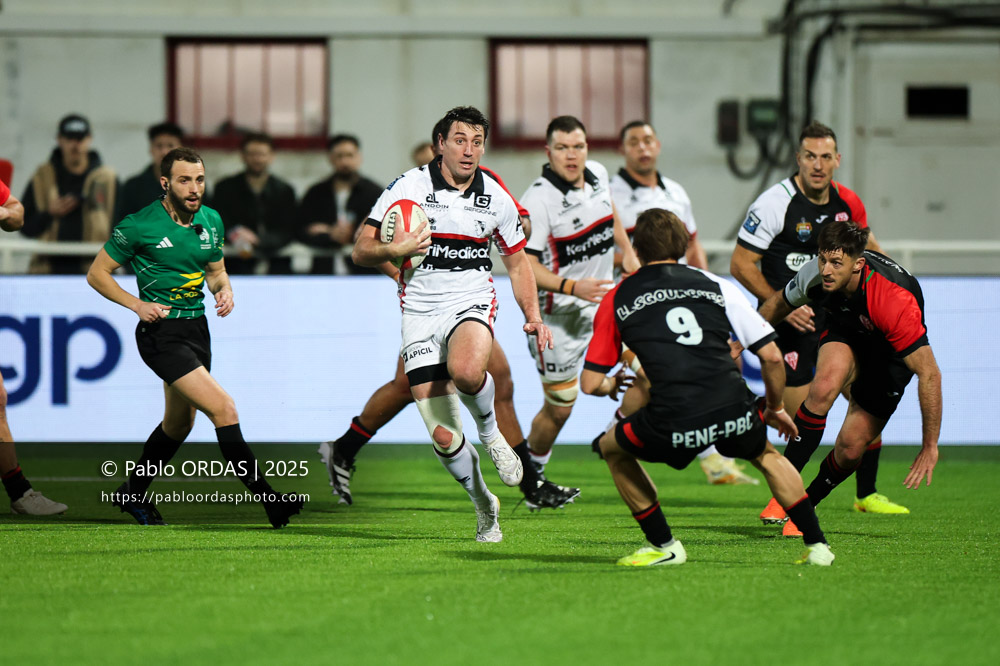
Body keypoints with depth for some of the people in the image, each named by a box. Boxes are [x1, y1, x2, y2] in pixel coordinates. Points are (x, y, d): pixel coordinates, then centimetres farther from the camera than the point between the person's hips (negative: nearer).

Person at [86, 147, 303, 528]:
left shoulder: (211, 221, 6)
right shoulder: (138, 226, -12)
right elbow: (97, 274, -3)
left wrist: (224, 290, -2)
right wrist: (138, 304, -15)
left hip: (197, 329, 8)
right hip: (161, 333, -8)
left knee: (179, 424, 20)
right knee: (224, 409, -19)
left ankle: (133, 493, 40)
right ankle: (266, 498, -18)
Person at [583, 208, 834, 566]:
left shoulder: (617, 299, 16)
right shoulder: (714, 285, 17)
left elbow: (590, 383, 16)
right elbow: (771, 356, 13)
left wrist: (611, 385, 40)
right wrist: (775, 408, 30)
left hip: (673, 429, -2)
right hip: (734, 413, 2)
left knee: (613, 447, 28)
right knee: (765, 453, 35)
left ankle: (663, 546, 24)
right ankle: (817, 544, 25)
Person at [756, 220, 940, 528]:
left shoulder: (895, 303, -42)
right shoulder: (814, 274, -28)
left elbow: (930, 373, -37)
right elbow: (779, 304, -2)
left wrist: (930, 446, -35)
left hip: (890, 350, -2)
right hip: (844, 332, 2)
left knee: (851, 448, -6)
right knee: (824, 387, -31)